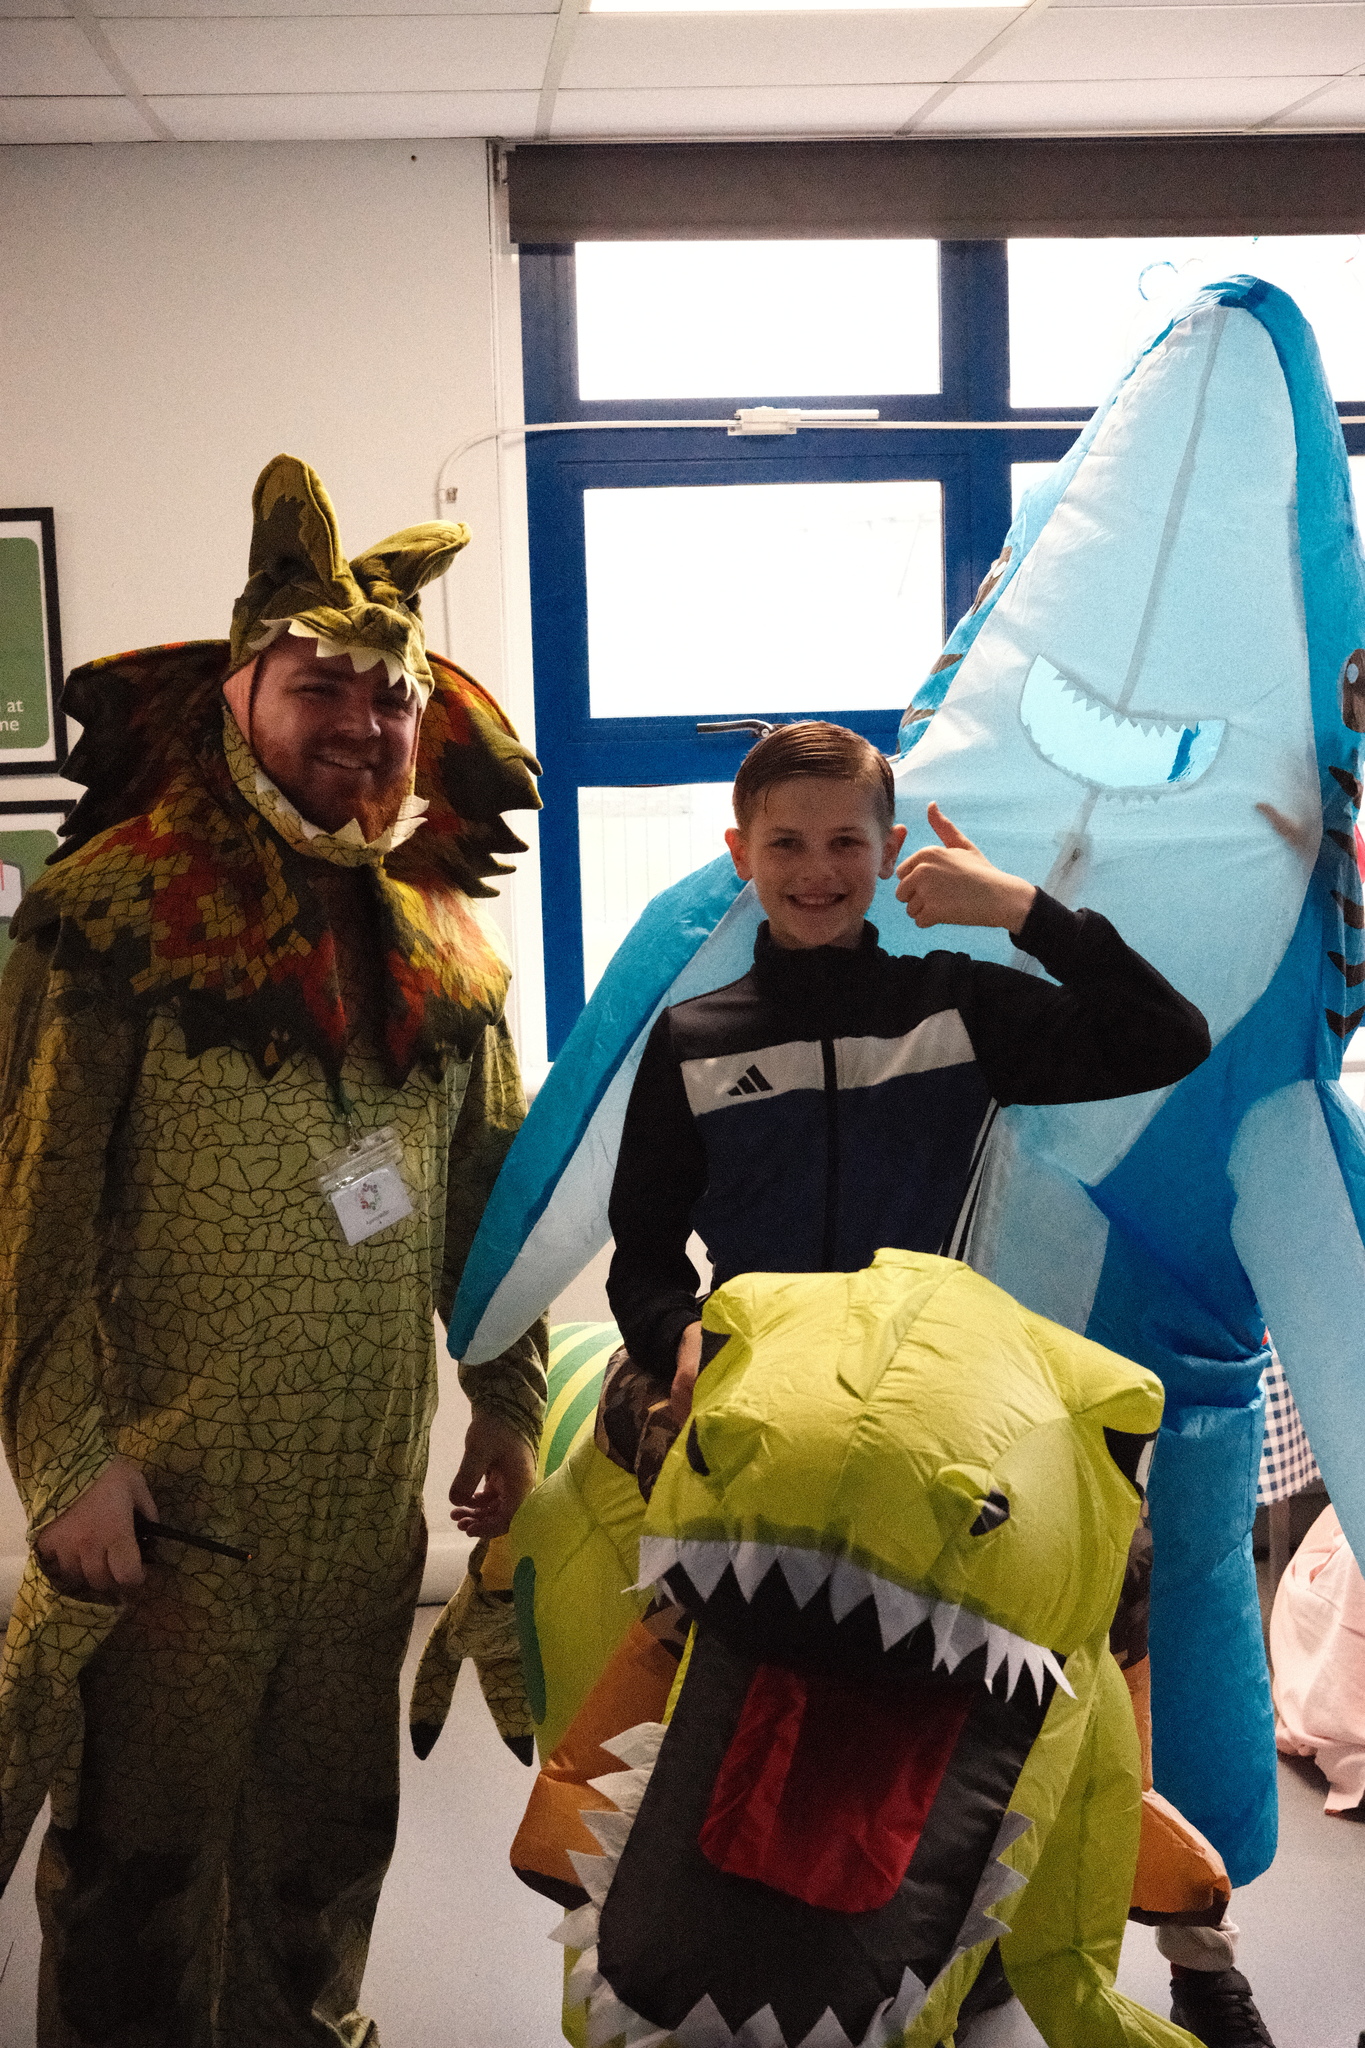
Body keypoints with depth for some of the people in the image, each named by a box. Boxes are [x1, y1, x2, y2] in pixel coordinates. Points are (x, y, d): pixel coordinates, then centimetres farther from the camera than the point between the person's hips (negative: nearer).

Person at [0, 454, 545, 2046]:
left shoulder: (440, 938, 8)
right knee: (143, 1856, 6)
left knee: (330, 1839, 18)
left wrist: (509, 1399, 14)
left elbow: (487, 1193, 16)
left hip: (370, 1501, 5)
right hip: (170, 1499, -5)